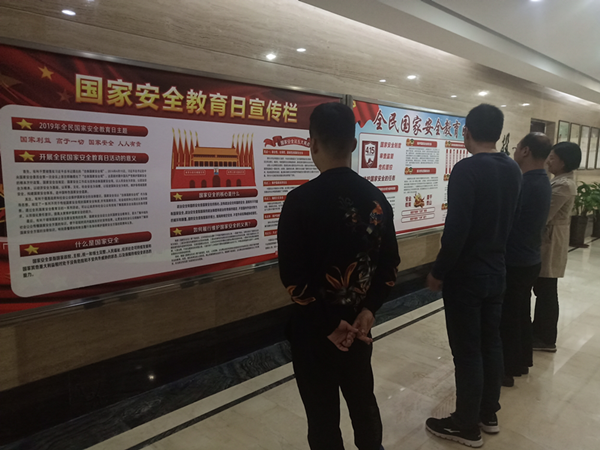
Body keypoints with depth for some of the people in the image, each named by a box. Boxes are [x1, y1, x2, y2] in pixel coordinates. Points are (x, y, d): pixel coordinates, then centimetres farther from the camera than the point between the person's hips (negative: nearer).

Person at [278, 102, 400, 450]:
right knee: (363, 399, 26)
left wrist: (328, 324, -12)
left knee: (324, 417, 12)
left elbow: (293, 276, -20)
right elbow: (390, 264, 1)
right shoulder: (377, 198, 0)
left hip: (314, 329, -5)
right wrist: (368, 310, -3)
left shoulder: (301, 201, -18)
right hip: (359, 324, 6)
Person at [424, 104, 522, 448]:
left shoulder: (467, 170, -21)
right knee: (491, 343, 18)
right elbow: (510, 220, 12)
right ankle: (489, 414, 33)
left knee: (467, 352, 4)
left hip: (466, 275, -8)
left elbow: (456, 229, -24)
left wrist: (438, 272, -13)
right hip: (497, 271, 8)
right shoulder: (514, 170, 4)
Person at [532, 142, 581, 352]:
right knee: (542, 290, 16)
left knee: (546, 291, 0)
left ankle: (546, 339, 13)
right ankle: (540, 333, 28)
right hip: (546, 241, 10)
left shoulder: (564, 185, -19)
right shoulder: (560, 181, 13)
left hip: (550, 243, -10)